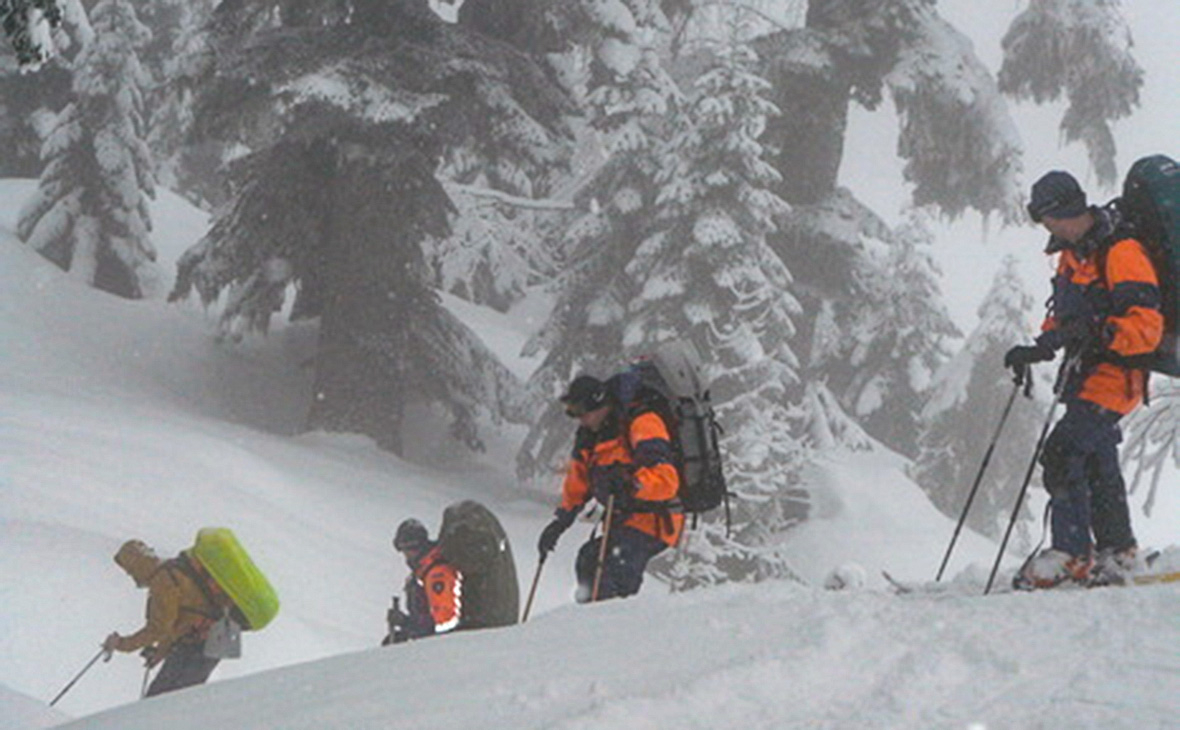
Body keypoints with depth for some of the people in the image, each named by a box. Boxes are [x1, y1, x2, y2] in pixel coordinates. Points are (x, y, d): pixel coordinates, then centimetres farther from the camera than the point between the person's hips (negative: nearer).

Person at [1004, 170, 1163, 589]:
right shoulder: (1073, 255, 12)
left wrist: (1095, 335, -36)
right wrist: (1038, 349, 11)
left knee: (1062, 455, -18)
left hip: (1113, 377, -10)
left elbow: (1147, 327, -24)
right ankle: (1115, 554, 30)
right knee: (1097, 466, 18)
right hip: (1087, 374, 10)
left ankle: (1071, 554, -16)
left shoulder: (1121, 253, -18)